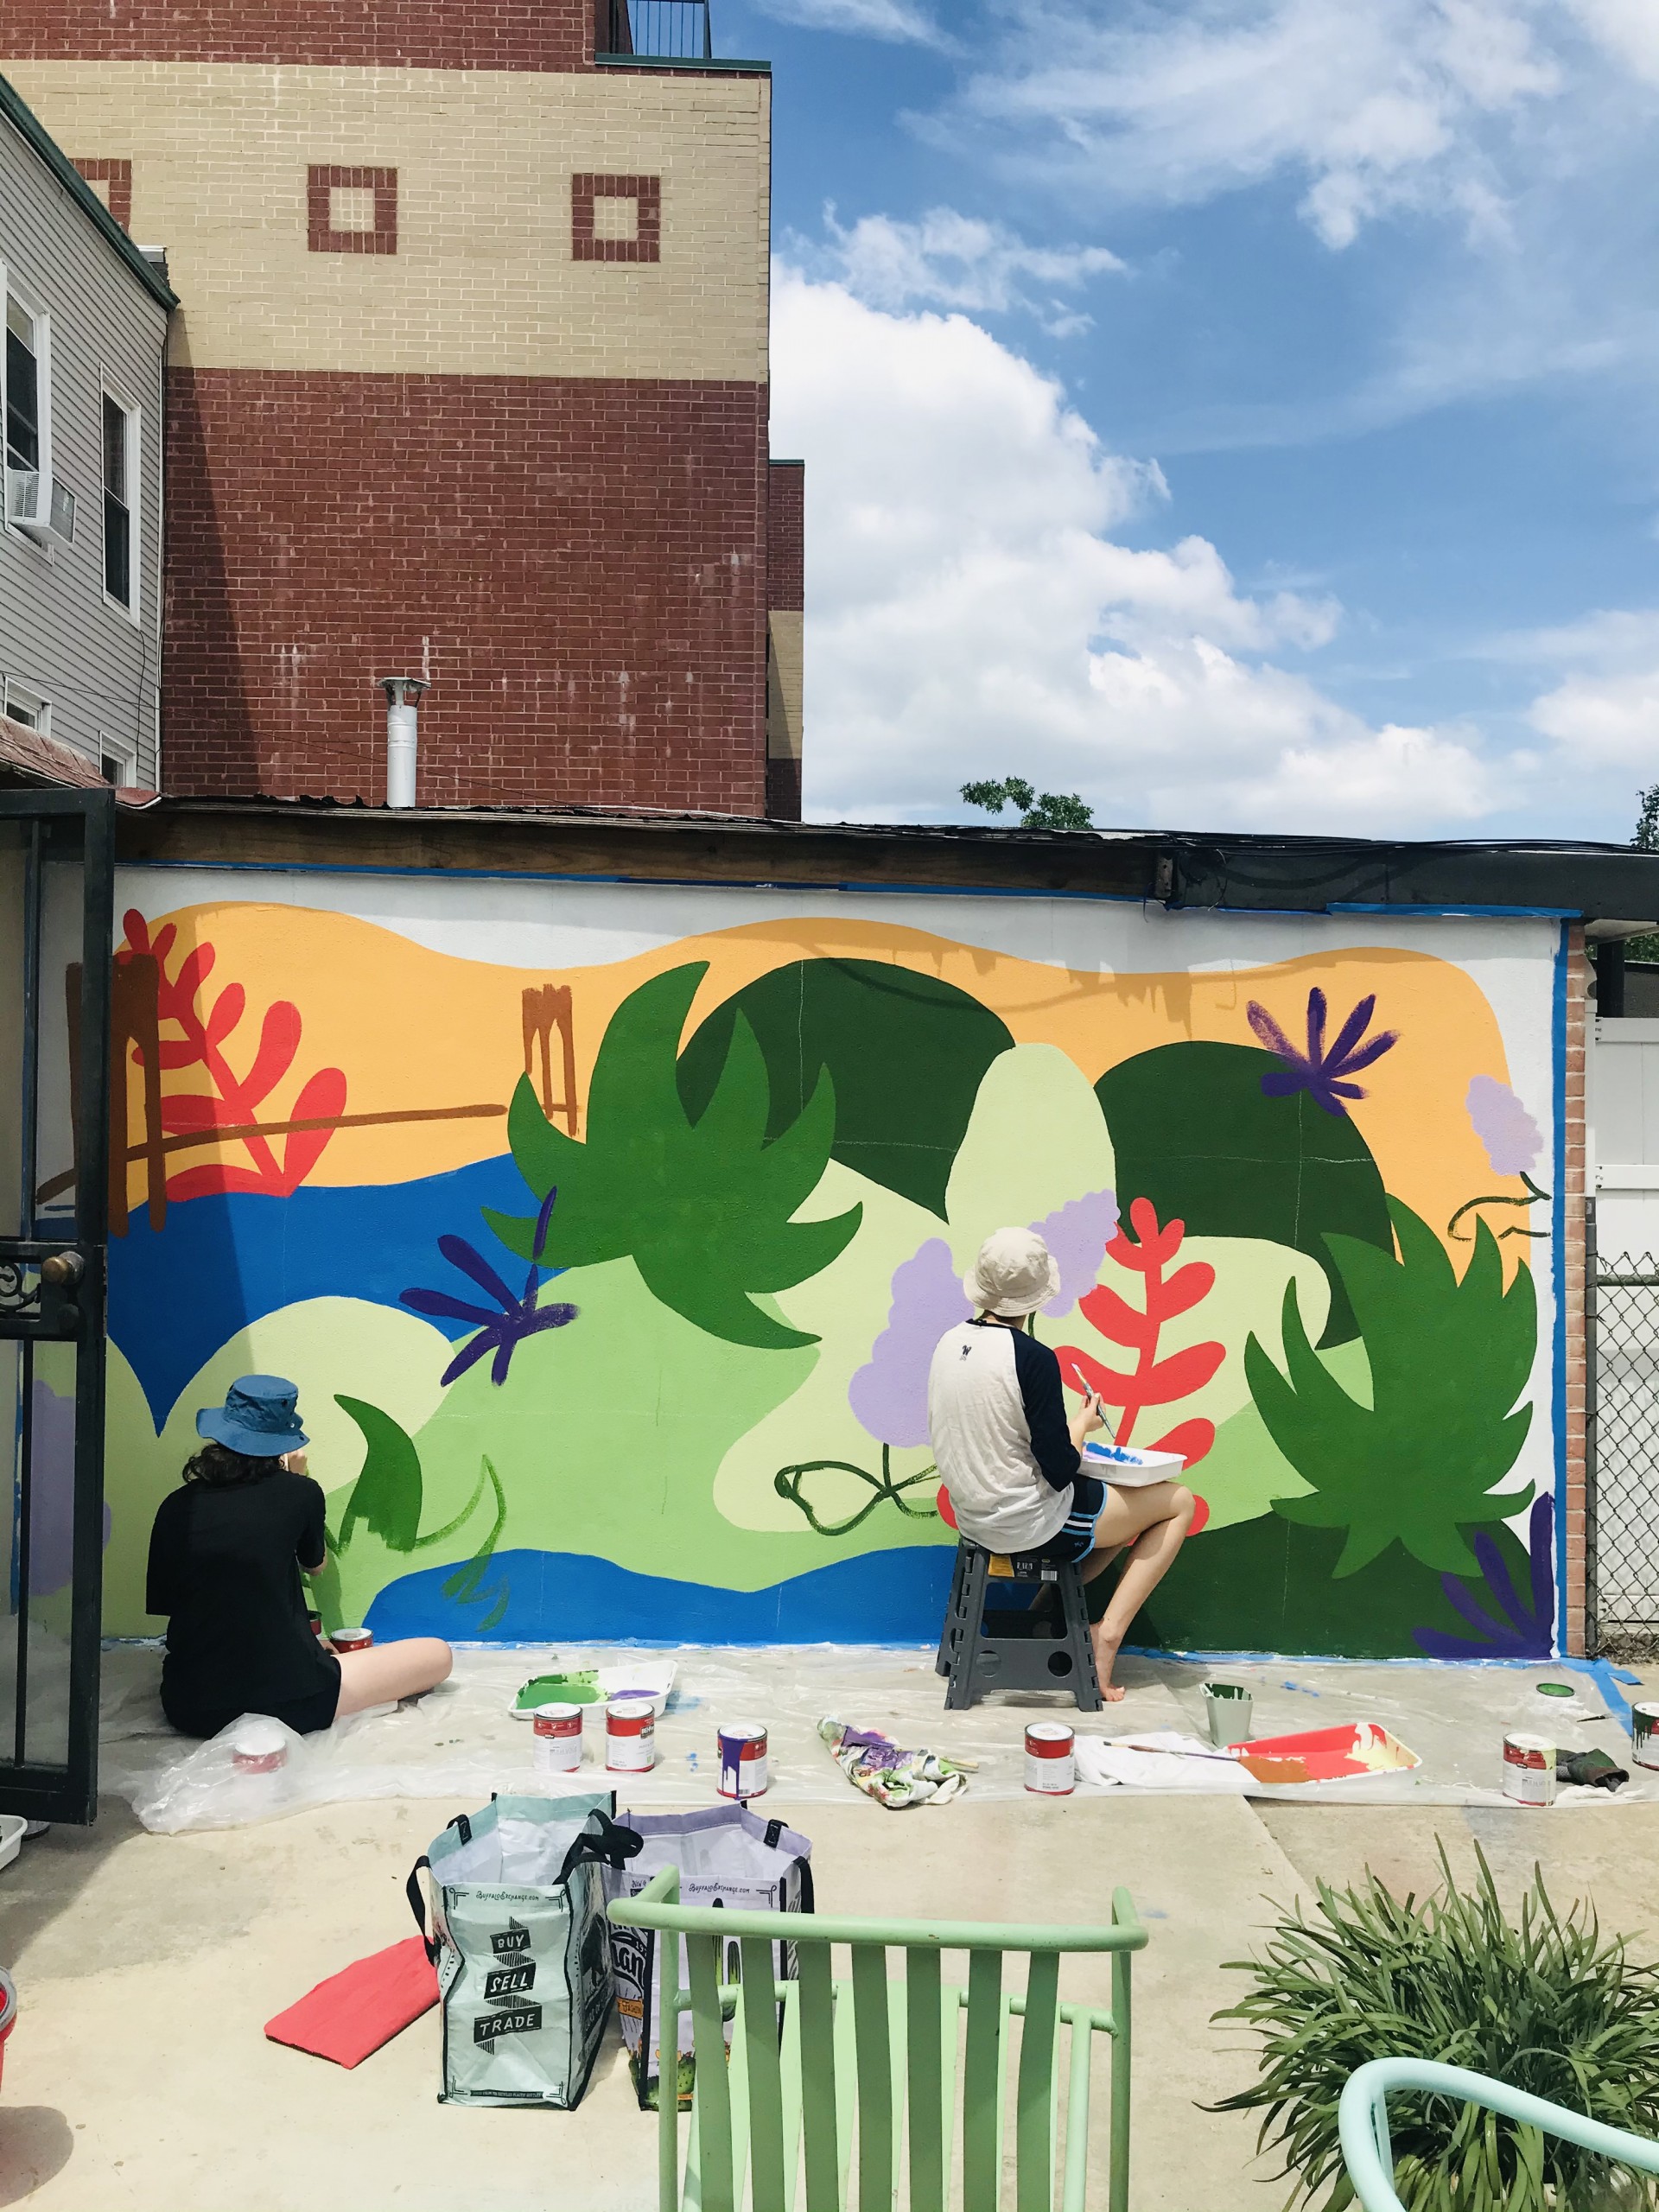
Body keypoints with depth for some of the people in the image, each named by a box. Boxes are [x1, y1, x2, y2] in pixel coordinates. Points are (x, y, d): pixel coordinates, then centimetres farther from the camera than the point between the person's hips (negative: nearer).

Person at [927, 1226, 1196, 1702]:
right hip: (1030, 1525, -8)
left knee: (1123, 1505, 29)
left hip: (974, 1516, 8)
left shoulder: (950, 1342, -2)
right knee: (1178, 1503, 11)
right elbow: (1060, 1470, -20)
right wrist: (1083, 1422, -1)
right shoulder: (1033, 1358, -24)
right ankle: (1108, 1631, 5)